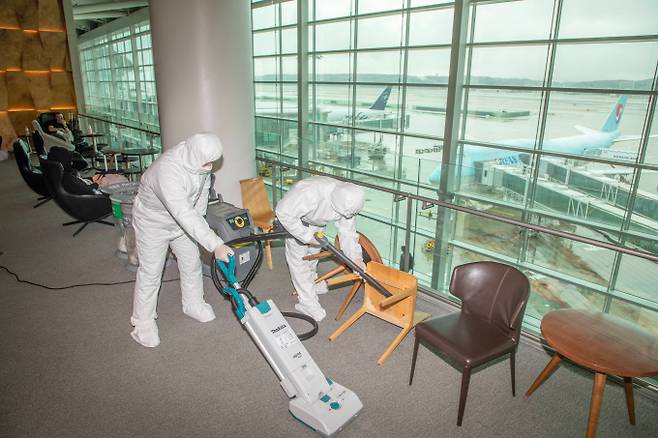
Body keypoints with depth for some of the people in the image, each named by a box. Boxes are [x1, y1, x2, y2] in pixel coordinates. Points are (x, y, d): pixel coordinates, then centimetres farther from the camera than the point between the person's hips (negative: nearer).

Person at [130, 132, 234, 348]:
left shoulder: (198, 158, -18)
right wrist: (215, 245, -49)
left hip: (183, 217, 7)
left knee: (192, 263, 13)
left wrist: (198, 215, 4)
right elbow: (185, 216, -46)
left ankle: (193, 305, 34)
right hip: (153, 221, -7)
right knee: (151, 272, 0)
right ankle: (143, 322, 16)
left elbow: (204, 187, 2)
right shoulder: (168, 171, -42)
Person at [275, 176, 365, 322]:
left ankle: (311, 281, 47)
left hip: (316, 220, 6)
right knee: (298, 258, -5)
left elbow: (347, 232, -17)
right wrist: (307, 236, -34)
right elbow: (284, 213, -38)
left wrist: (356, 258, -25)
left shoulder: (348, 201, -26)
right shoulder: (311, 194, -47)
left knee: (313, 251, 22)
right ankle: (307, 302, 5)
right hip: (293, 219, -6)